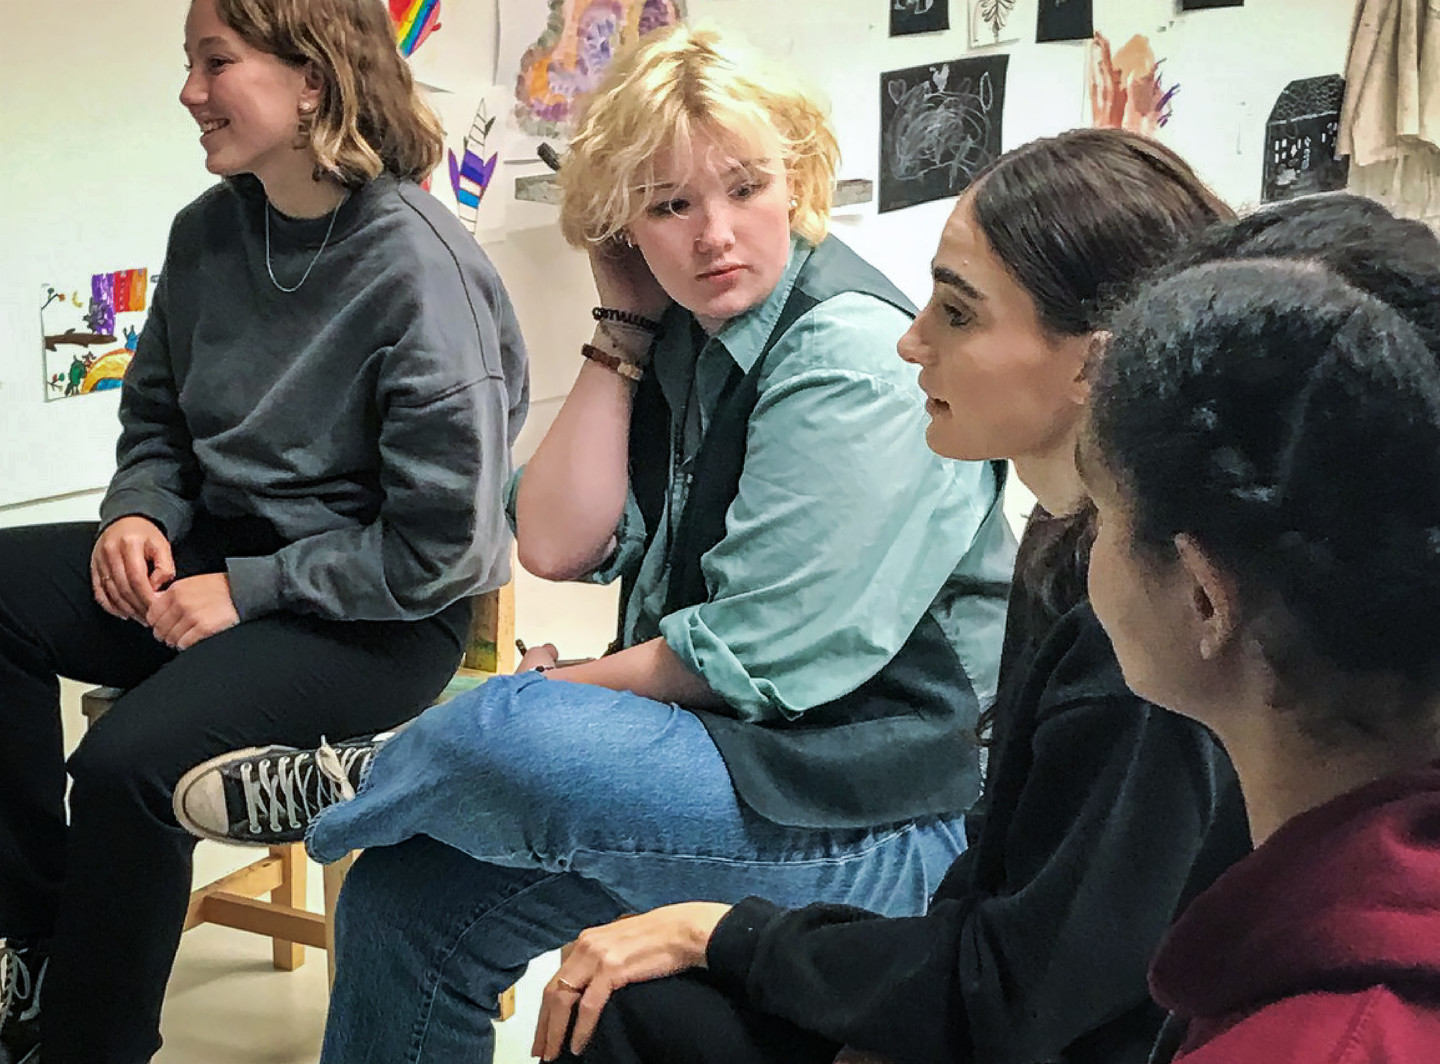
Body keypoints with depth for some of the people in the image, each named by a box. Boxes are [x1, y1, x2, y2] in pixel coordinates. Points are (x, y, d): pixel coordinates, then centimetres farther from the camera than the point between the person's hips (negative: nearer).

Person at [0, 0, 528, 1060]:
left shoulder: (420, 267, -20)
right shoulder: (210, 231, 2)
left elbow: (441, 544, -20)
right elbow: (158, 419, 17)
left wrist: (248, 591, -17)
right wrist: (139, 512, -5)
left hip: (382, 614, -8)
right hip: (222, 544, 8)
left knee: (129, 766, -28)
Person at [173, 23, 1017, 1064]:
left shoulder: (854, 360, -19)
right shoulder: (687, 335, 6)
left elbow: (755, 658, -20)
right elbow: (559, 547, -2)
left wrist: (565, 688, -7)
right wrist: (627, 331, -5)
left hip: (879, 814, -8)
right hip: (722, 744, 8)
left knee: (502, 734, -27)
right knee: (407, 897, 3)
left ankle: (337, 790, 4)